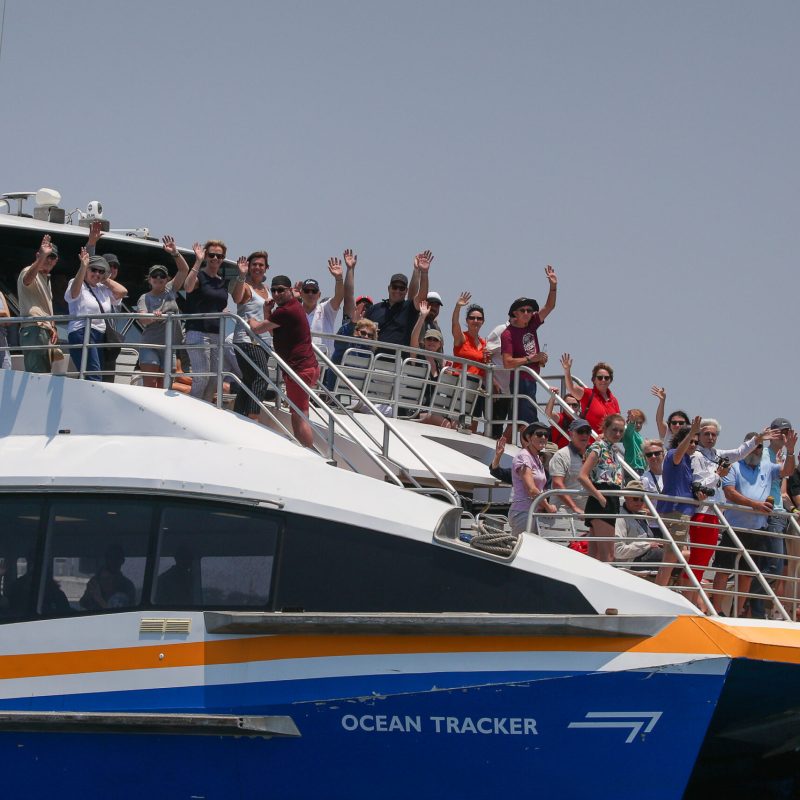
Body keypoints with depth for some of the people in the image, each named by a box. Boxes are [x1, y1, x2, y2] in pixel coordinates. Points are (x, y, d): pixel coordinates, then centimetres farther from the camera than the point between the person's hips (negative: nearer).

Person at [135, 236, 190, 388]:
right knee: (150, 385, -13)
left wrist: (175, 253, -10)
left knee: (163, 387, 3)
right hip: (150, 346, -3)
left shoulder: (171, 290, 11)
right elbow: (141, 318, -17)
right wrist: (152, 317, -40)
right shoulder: (145, 298, 0)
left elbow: (184, 269, 4)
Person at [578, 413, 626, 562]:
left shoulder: (612, 449, 17)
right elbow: (582, 476, -19)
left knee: (595, 554, 8)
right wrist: (600, 498, -17)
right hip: (600, 503, -9)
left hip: (611, 501, 9)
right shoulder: (598, 447, -9)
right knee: (607, 555, -14)